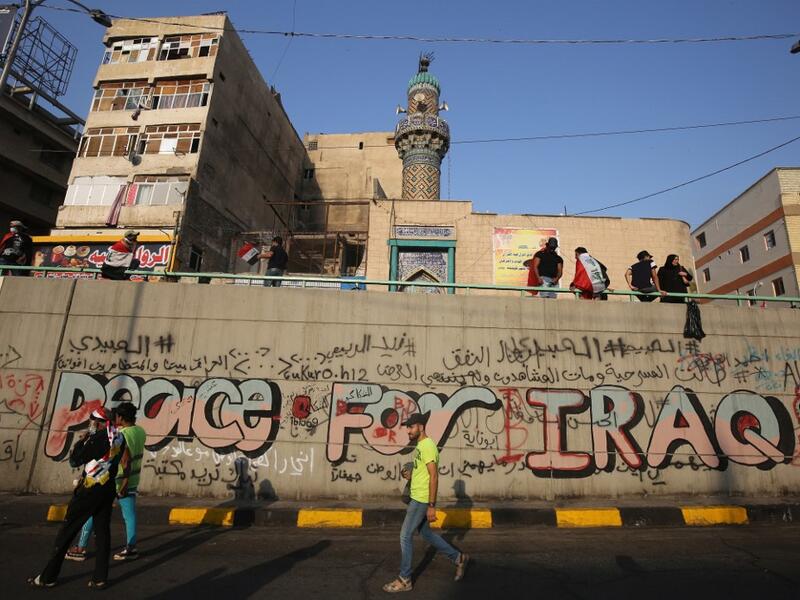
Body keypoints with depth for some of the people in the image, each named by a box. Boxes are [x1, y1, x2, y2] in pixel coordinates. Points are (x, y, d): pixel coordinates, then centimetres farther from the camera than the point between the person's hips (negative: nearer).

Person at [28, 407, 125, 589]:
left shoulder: (98, 437, -17)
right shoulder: (120, 438, 5)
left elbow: (74, 461, -9)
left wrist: (82, 440, 2)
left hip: (89, 489, -7)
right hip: (108, 489, 7)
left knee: (67, 530, 7)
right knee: (103, 531, 8)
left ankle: (48, 577, 18)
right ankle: (100, 578, 10)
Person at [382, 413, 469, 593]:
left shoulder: (427, 446, -20)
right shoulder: (420, 446, 11)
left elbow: (434, 476, -23)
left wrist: (431, 506, -23)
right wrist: (410, 474, 5)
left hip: (422, 500, -10)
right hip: (417, 498, 10)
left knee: (405, 536, -1)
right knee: (426, 534, 19)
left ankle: (404, 580, 13)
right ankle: (458, 558, 29)